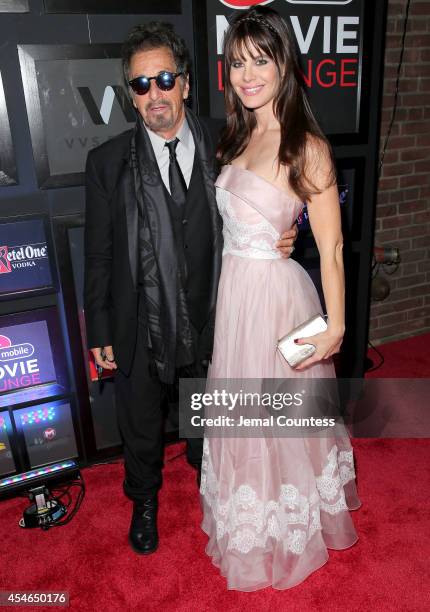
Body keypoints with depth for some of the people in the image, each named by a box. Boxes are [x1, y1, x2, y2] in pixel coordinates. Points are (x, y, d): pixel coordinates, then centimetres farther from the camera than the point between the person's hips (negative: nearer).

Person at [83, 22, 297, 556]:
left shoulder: (222, 148, -6)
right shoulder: (108, 162, -10)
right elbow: (98, 255, -7)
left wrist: (279, 240, -16)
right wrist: (99, 333, -5)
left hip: (208, 322, 2)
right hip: (139, 330, -1)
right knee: (140, 430, 21)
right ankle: (144, 501, 52)